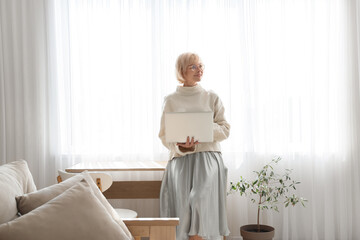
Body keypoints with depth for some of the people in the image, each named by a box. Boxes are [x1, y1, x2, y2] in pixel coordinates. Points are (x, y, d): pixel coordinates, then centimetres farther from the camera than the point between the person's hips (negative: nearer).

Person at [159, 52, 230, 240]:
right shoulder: (171, 101, 9)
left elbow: (225, 129, 7)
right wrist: (180, 146, -12)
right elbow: (164, 135, 8)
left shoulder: (211, 97, 11)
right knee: (183, 205, -10)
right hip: (180, 160, 0)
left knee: (202, 198, -22)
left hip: (208, 159, 0)